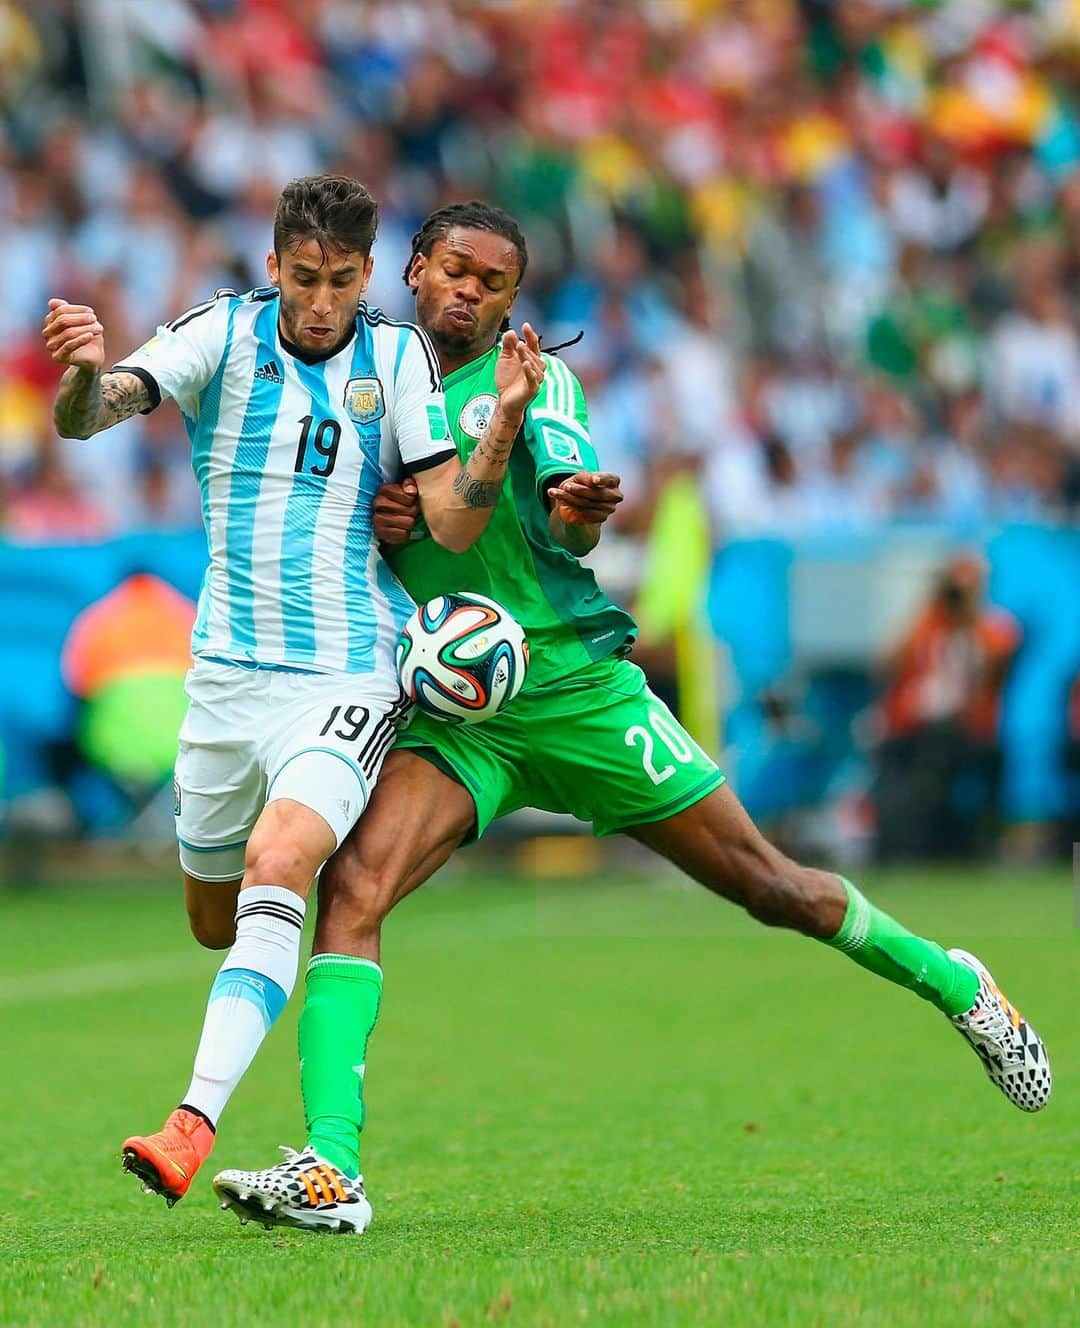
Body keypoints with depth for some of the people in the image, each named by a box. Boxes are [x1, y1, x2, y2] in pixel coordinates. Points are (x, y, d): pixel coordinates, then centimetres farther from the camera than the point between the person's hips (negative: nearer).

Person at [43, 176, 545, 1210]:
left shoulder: (397, 356, -1)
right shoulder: (222, 333, -1)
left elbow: (453, 524, -5)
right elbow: (88, 416, -15)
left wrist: (502, 423, -22)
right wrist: (81, 375, -39)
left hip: (350, 675, -3)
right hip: (228, 672, 3)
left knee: (276, 866, -27)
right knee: (214, 917, 13)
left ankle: (194, 1122, -36)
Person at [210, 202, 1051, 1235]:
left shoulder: (533, 381, -2)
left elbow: (572, 530, -19)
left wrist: (577, 511, -43)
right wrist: (366, 526, -10)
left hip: (578, 689, -2)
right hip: (452, 712, 2)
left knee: (773, 889, 6)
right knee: (351, 887, -23)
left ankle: (951, 983, 32)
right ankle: (327, 1169, -30)